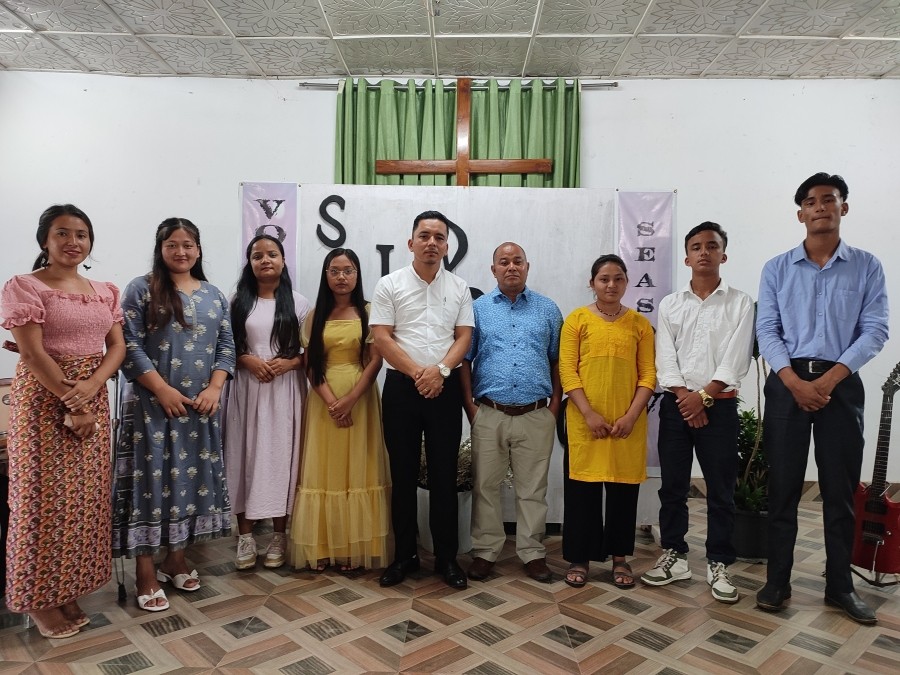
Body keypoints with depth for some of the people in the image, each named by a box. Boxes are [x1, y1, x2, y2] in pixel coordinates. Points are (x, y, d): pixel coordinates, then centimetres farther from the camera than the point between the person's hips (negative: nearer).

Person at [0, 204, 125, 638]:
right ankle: (39, 599, 17)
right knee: (46, 496, 1)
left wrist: (92, 385, -13)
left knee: (85, 496, 8)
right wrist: (71, 405, -16)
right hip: (44, 399, -5)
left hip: (94, 400, 5)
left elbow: (117, 346, 5)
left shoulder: (106, 291, 11)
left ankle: (68, 591, 23)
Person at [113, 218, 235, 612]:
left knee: (191, 477, 10)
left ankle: (176, 559, 26)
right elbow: (129, 346, -9)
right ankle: (145, 573, 11)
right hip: (152, 404, -4)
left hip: (201, 407, 4)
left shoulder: (213, 295, 10)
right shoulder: (141, 290, -2)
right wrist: (163, 390, -15)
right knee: (151, 479, -1)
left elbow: (226, 346, 8)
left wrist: (214, 388, -6)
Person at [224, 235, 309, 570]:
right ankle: (245, 534, 15)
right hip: (247, 387, 1)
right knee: (246, 455, 3)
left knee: (281, 456, 2)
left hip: (285, 390, -1)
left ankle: (279, 535, 14)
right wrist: (247, 360, -12)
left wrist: (290, 362, -13)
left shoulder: (298, 302, 4)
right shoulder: (238, 301, 7)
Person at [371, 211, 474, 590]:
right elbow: (382, 338, -4)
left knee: (444, 474, 6)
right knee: (403, 474, 7)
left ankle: (446, 557, 18)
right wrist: (418, 373, -12)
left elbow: (464, 337, 3)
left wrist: (441, 369, -14)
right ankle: (404, 555, 21)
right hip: (401, 387, -1)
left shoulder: (459, 288, 8)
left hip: (445, 388, 1)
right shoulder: (390, 285, 2)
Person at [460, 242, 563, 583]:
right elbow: (465, 360, 5)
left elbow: (557, 361, 10)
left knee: (532, 489, 8)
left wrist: (555, 405, 2)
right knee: (486, 486, 7)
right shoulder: (478, 308, 6)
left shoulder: (548, 309, 9)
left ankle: (533, 553, 21)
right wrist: (470, 406, -2)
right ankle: (485, 552, 20)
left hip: (536, 415, 1)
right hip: (489, 414, 0)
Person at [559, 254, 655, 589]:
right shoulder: (577, 319, 2)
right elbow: (567, 371, -4)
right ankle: (580, 558, 18)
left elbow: (648, 374, 3)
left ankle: (620, 557, 24)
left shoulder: (639, 323, 7)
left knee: (624, 490, 9)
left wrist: (631, 415, -9)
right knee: (581, 489, 4)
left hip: (628, 421, 2)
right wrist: (589, 413, -13)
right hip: (585, 420, -2)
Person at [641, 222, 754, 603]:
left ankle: (718, 565, 16)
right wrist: (684, 398, -11)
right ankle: (674, 557, 20)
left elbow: (736, 360, -7)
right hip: (676, 405, 2)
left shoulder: (740, 303, 3)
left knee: (721, 490, 4)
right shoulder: (670, 305, 8)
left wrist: (704, 396, -13)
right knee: (672, 486, 7)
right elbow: (664, 359, 0)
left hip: (720, 406, -2)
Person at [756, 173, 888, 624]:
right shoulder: (776, 269, 6)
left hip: (841, 384, 0)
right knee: (782, 486, 4)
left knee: (840, 490, 7)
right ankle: (777, 581, 14)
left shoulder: (866, 267, 6)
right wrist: (795, 381, -14)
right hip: (787, 383, 0)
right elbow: (766, 331, -1)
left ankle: (840, 585, 21)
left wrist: (830, 378, -14)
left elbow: (875, 330, -2)